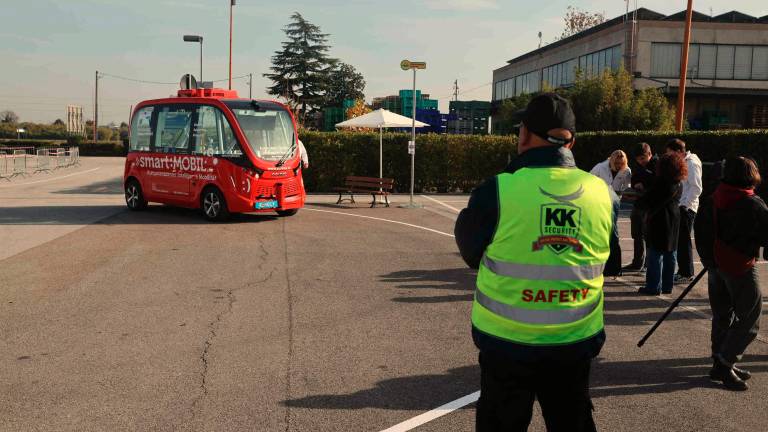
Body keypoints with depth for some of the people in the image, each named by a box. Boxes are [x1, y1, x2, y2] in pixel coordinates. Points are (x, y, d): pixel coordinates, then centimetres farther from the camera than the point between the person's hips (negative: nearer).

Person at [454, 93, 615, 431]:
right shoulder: (603, 194, -5)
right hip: (576, 343, 3)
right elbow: (608, 259, 9)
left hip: (507, 343, -3)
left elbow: (470, 252, -2)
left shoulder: (498, 190, -17)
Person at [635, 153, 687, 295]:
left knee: (655, 253, -4)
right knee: (670, 253, 11)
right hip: (674, 220, 8)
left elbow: (648, 200, -14)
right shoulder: (679, 184, 9)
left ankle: (653, 286, -3)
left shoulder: (662, 182, -16)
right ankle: (667, 285, 17)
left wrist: (638, 203, 7)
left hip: (659, 220, -8)